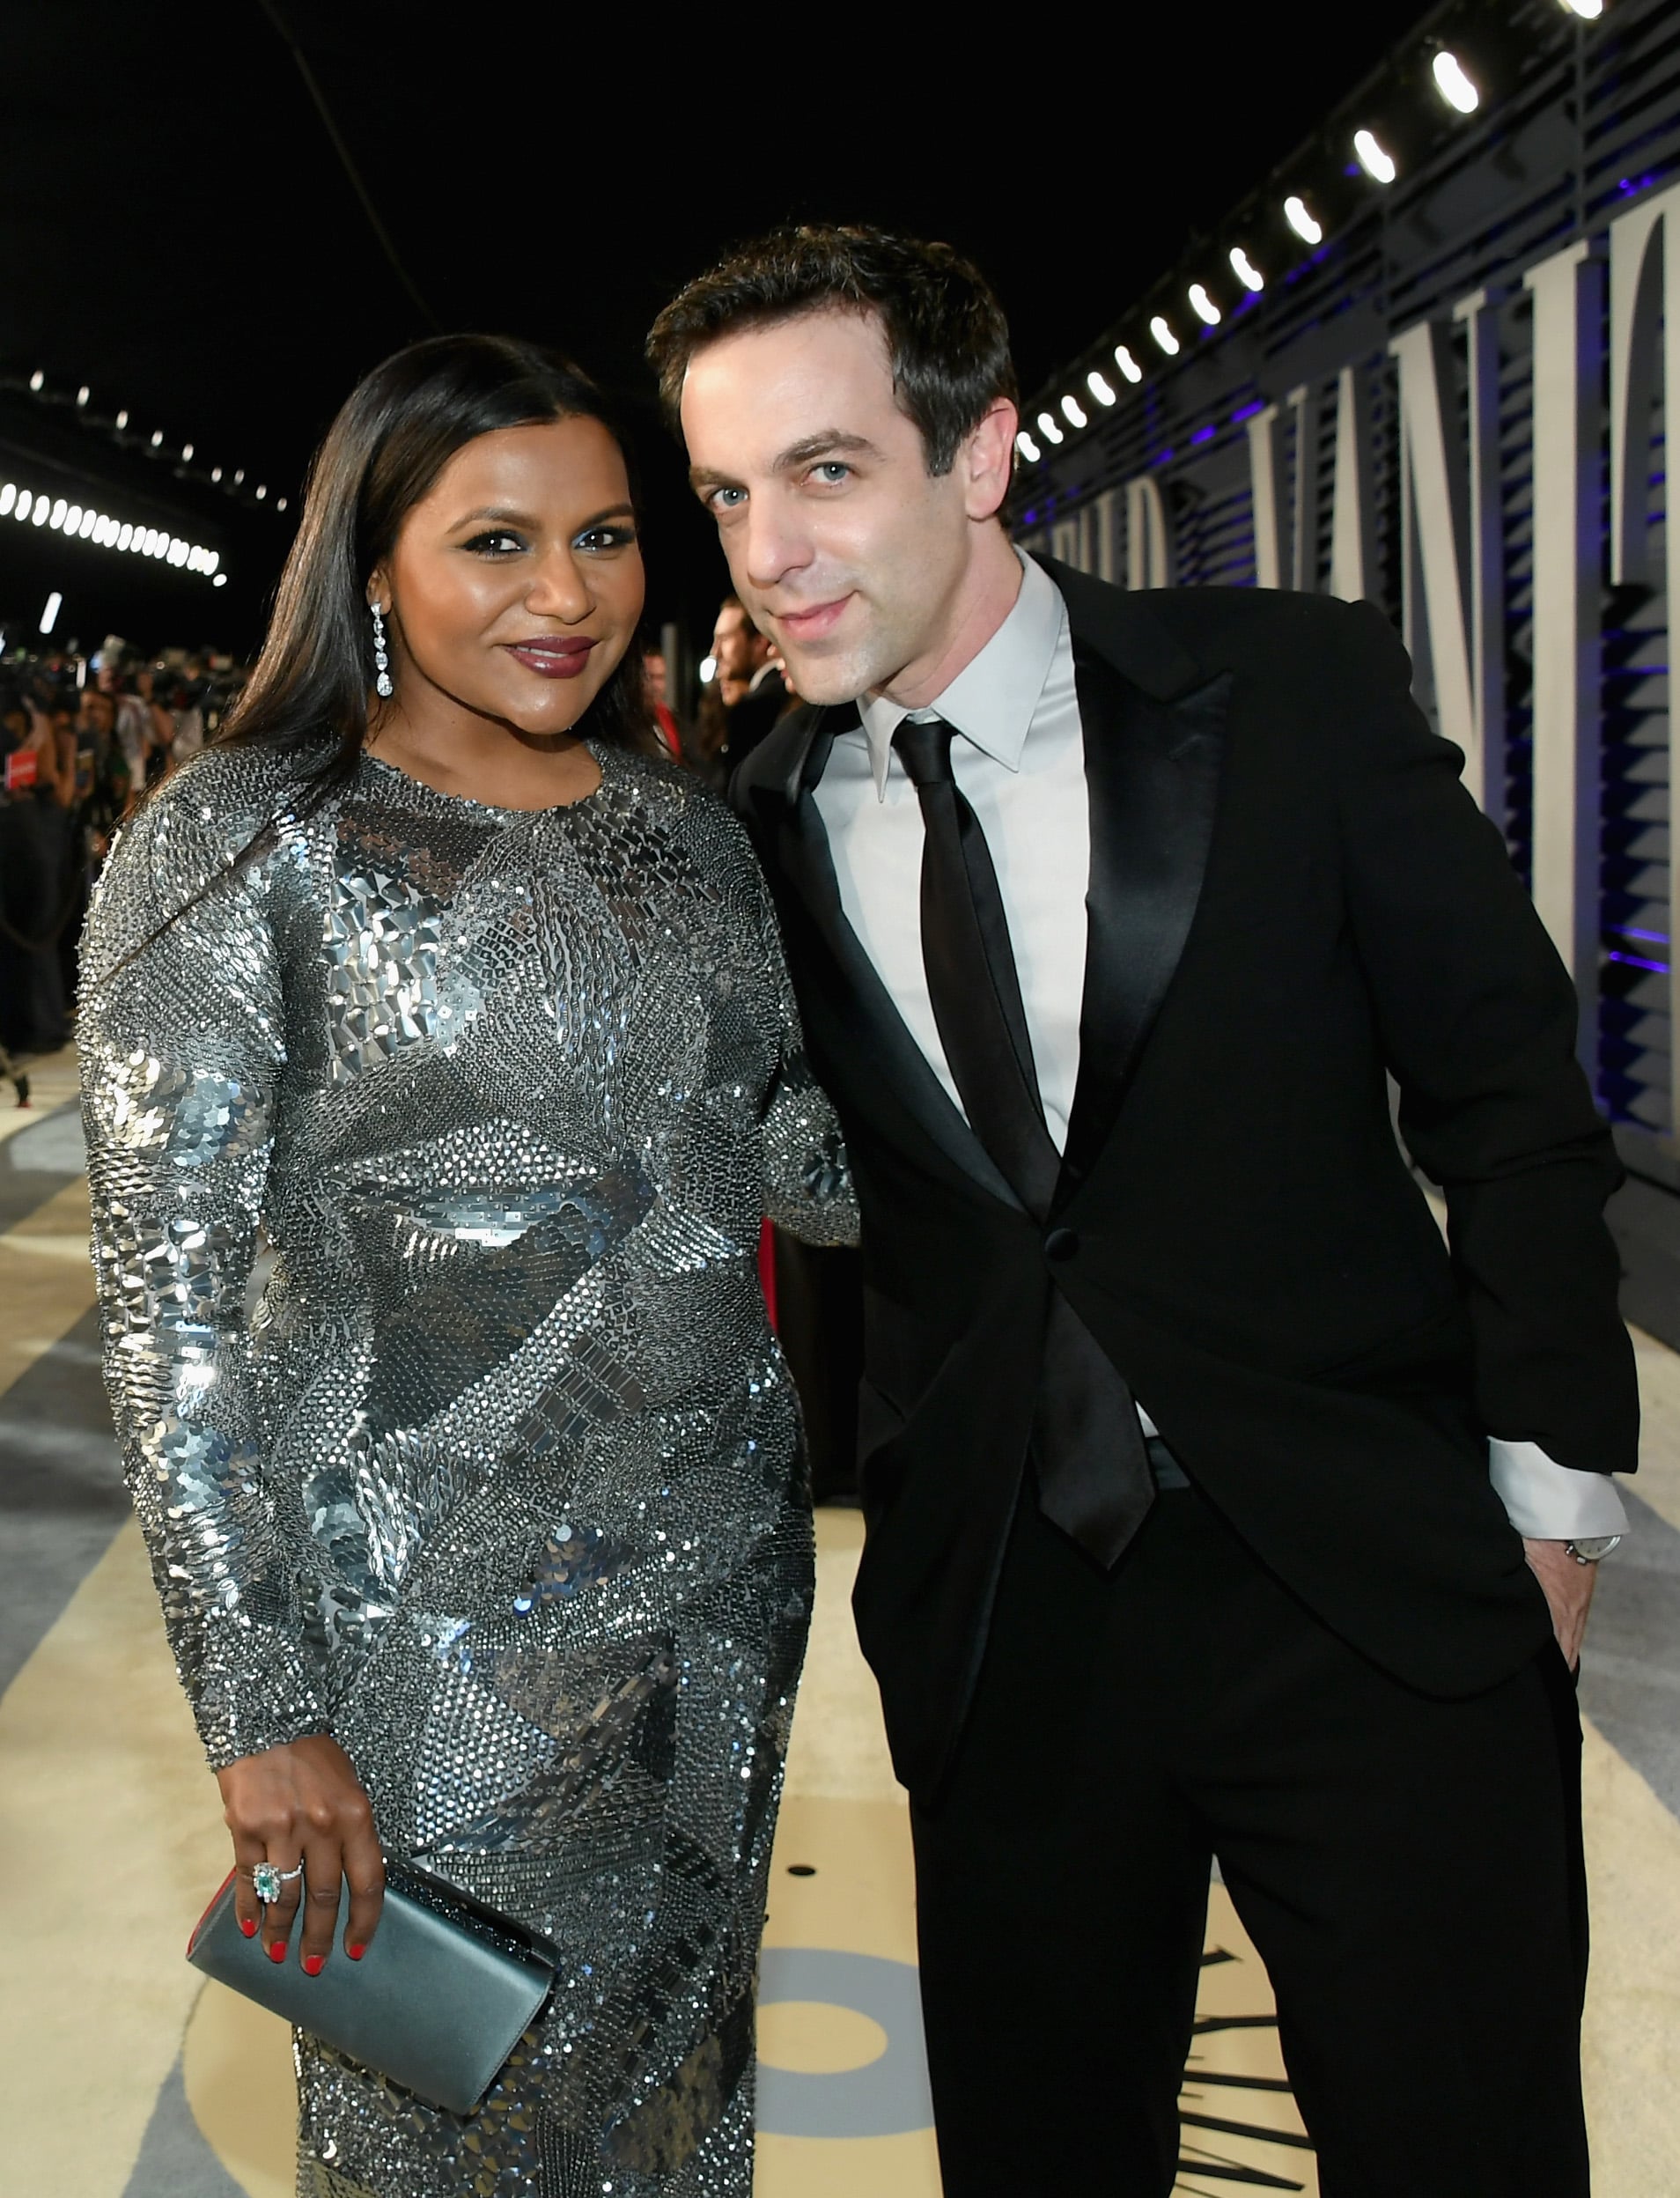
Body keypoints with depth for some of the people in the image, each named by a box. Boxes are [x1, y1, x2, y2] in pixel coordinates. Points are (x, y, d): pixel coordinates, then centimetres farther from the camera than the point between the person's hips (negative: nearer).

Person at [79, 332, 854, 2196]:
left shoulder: (684, 829, 7)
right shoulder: (237, 843, -10)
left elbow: (797, 1153, 12)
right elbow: (166, 1304, -13)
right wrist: (262, 1717, -16)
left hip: (723, 1572, 5)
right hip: (431, 1623, -4)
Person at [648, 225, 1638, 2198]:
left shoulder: (1292, 692, -6)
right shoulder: (764, 826, 1)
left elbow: (1506, 1083, -1)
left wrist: (1549, 1476, -2)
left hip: (1375, 1585, -2)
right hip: (998, 1610, 2)